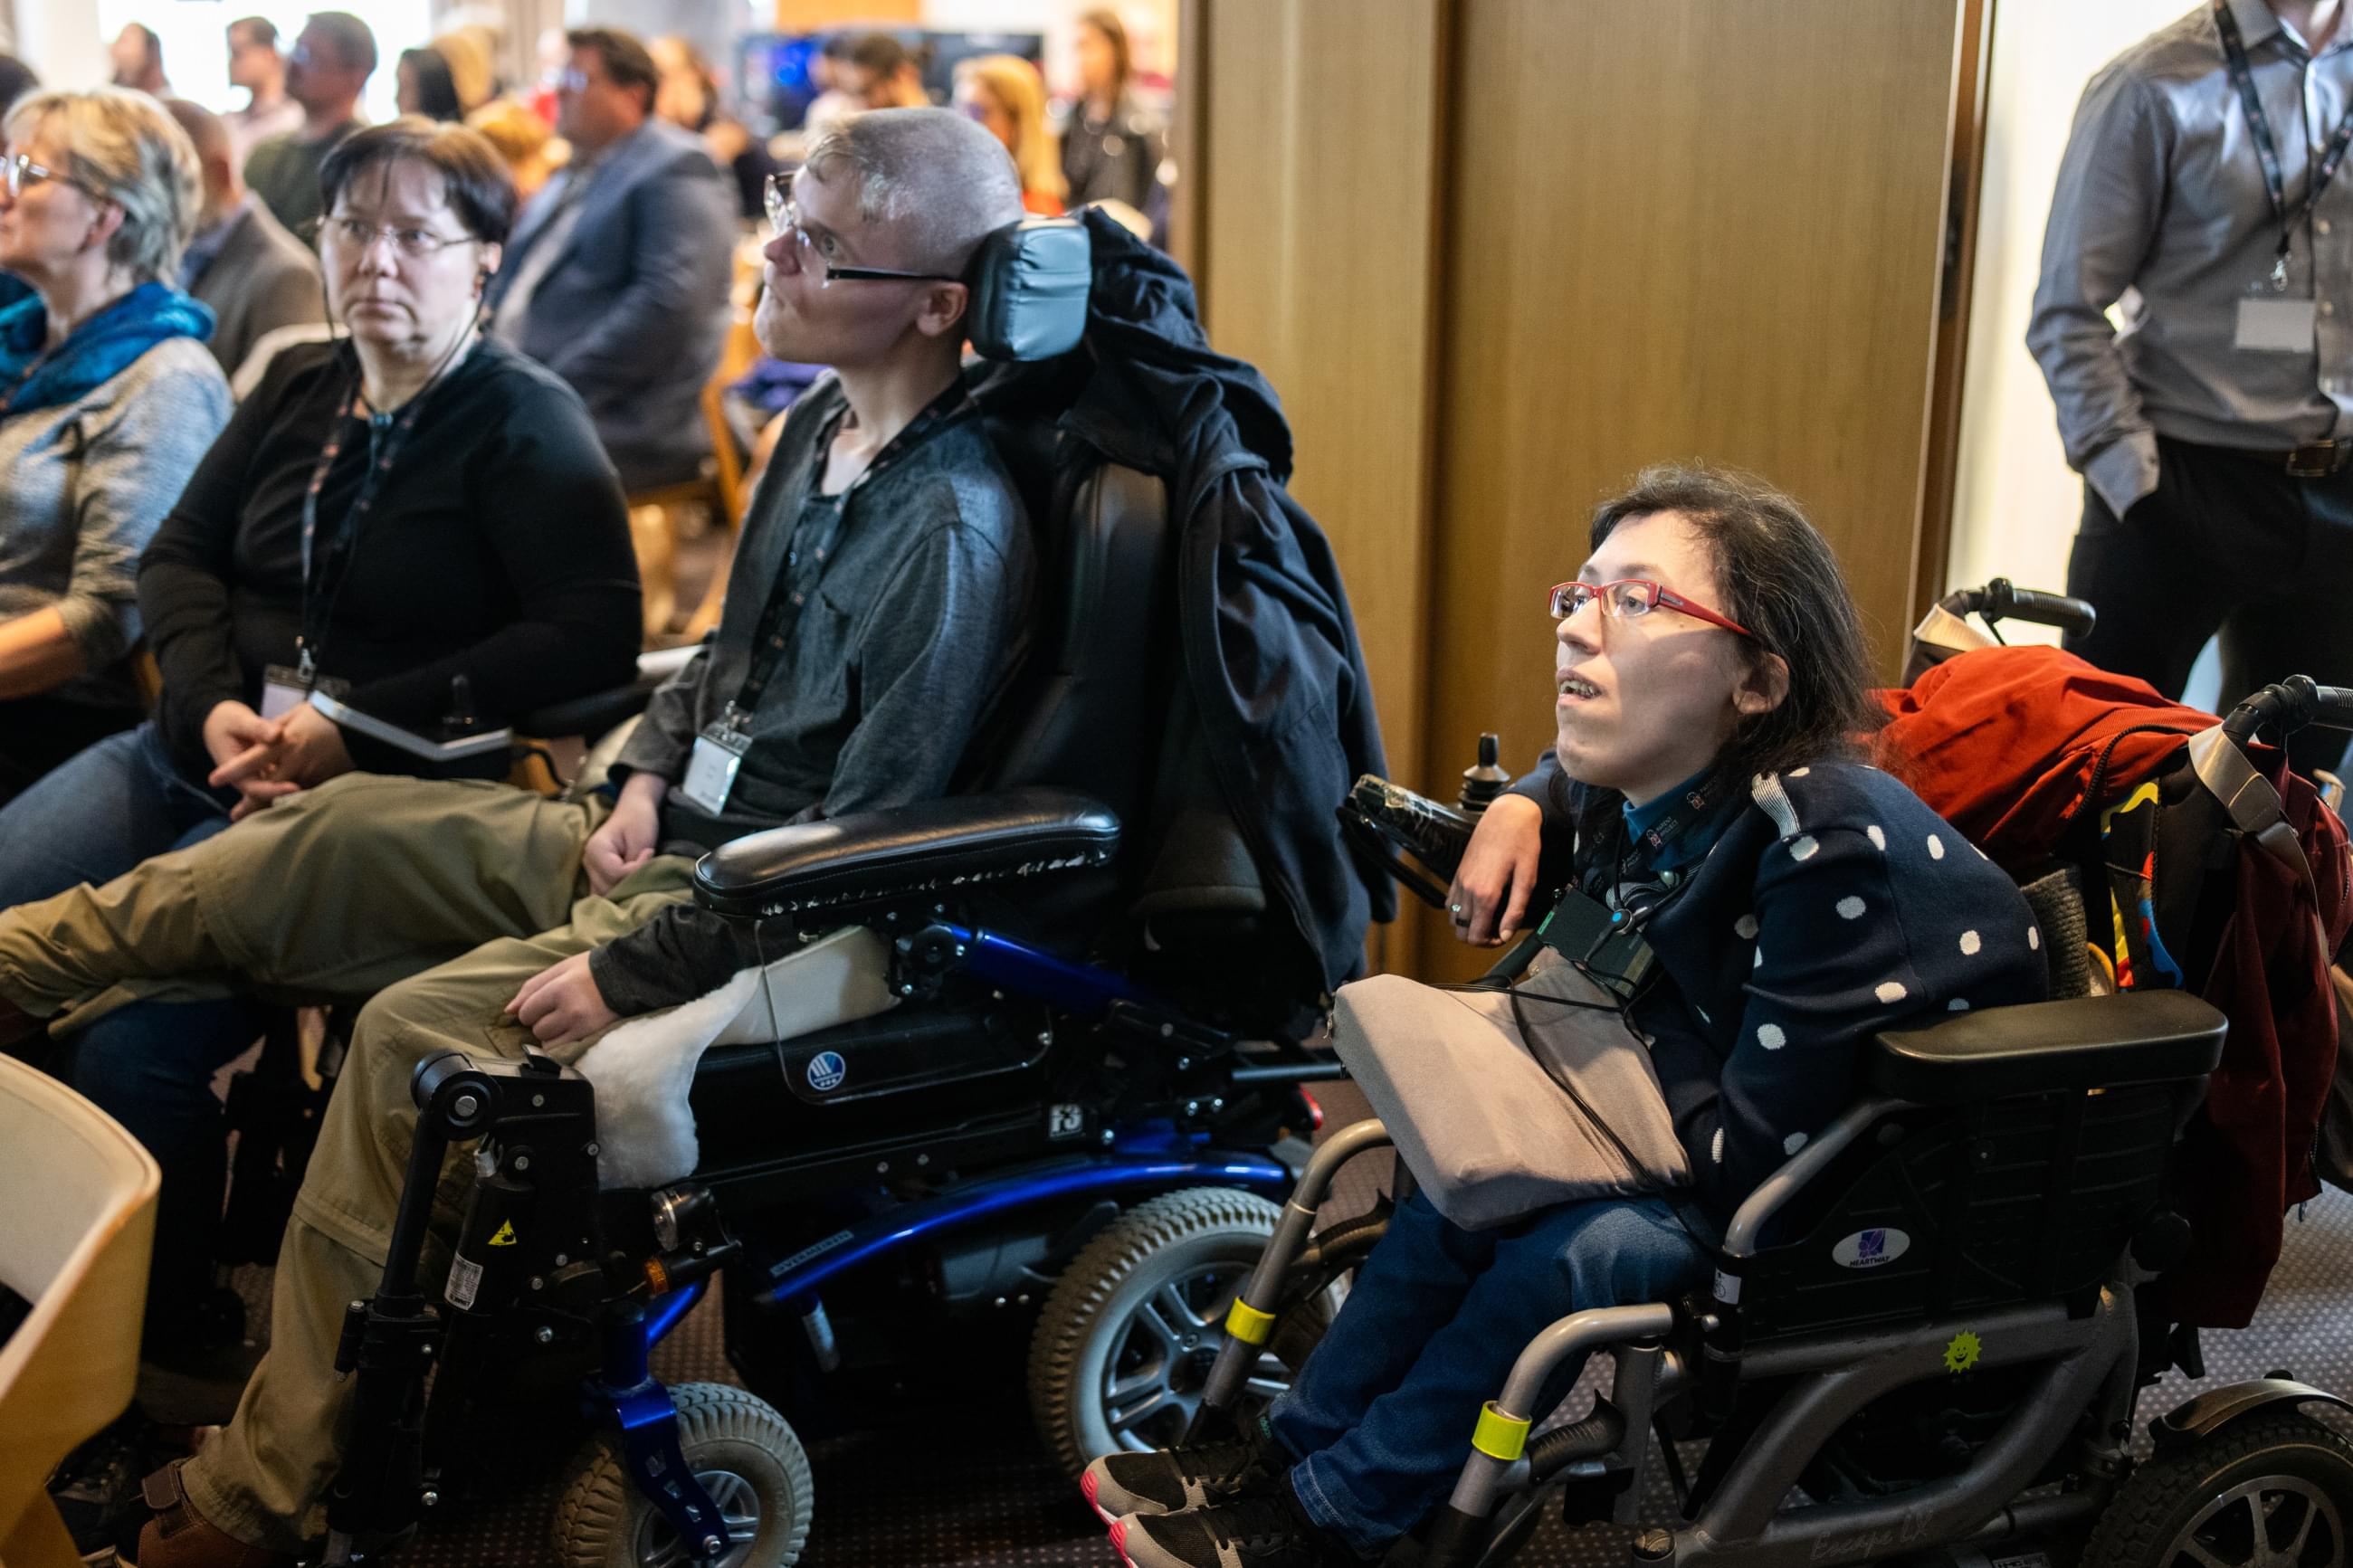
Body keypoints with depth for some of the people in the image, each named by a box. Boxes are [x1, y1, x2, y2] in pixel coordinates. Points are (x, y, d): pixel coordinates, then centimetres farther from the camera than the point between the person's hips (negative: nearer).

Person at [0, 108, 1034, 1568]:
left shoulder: (953, 531, -25)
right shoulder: (826, 424, 5)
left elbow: (861, 840, -25)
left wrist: (630, 970, -22)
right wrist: (648, 777, 3)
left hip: (760, 908, -9)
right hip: (666, 834, 9)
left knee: (412, 1033, -22)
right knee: (330, 832, 5)